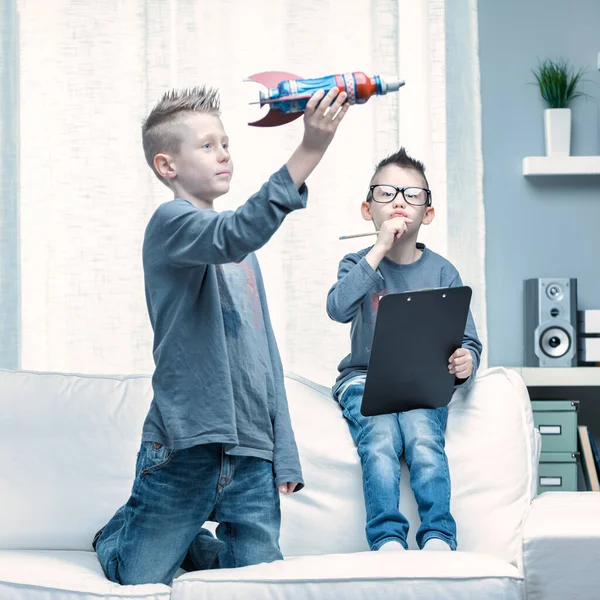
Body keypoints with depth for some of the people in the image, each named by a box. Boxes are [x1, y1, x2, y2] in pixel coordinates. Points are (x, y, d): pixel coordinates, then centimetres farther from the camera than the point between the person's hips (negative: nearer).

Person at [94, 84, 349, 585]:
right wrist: (309, 151, -36)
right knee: (142, 581, 0)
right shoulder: (171, 223, -6)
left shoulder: (243, 255, 20)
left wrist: (284, 453, 14)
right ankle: (118, 536, 32)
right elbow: (235, 235, -29)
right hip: (186, 441, -6)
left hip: (252, 451, 7)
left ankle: (190, 543, 30)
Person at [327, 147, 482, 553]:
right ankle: (387, 539, -32)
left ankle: (438, 538, -30)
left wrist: (465, 363, -21)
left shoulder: (441, 272, 6)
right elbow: (338, 308, -19)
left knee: (424, 439, -29)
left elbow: (468, 340, 4)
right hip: (365, 380, 0)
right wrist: (380, 249, -20)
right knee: (380, 442, -29)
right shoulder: (360, 263, 4)